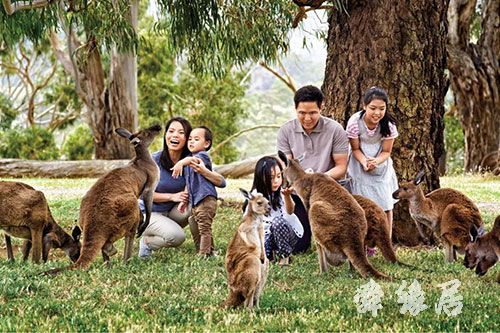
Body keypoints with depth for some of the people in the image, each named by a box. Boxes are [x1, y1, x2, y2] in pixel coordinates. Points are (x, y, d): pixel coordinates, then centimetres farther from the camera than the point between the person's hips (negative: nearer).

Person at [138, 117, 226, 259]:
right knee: (177, 236, -30)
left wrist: (204, 171, -37)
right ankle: (146, 241, -1)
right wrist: (172, 196, -22)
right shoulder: (155, 160, -20)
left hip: (171, 212, 4)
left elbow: (221, 182, -17)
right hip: (149, 213, -4)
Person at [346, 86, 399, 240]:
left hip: (381, 165, 2)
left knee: (386, 206, 0)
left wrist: (376, 161, -31)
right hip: (360, 166, -2)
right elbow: (355, 149, -12)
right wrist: (364, 162, -31)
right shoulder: (355, 122, -24)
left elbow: (386, 151, -10)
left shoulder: (389, 124, -20)